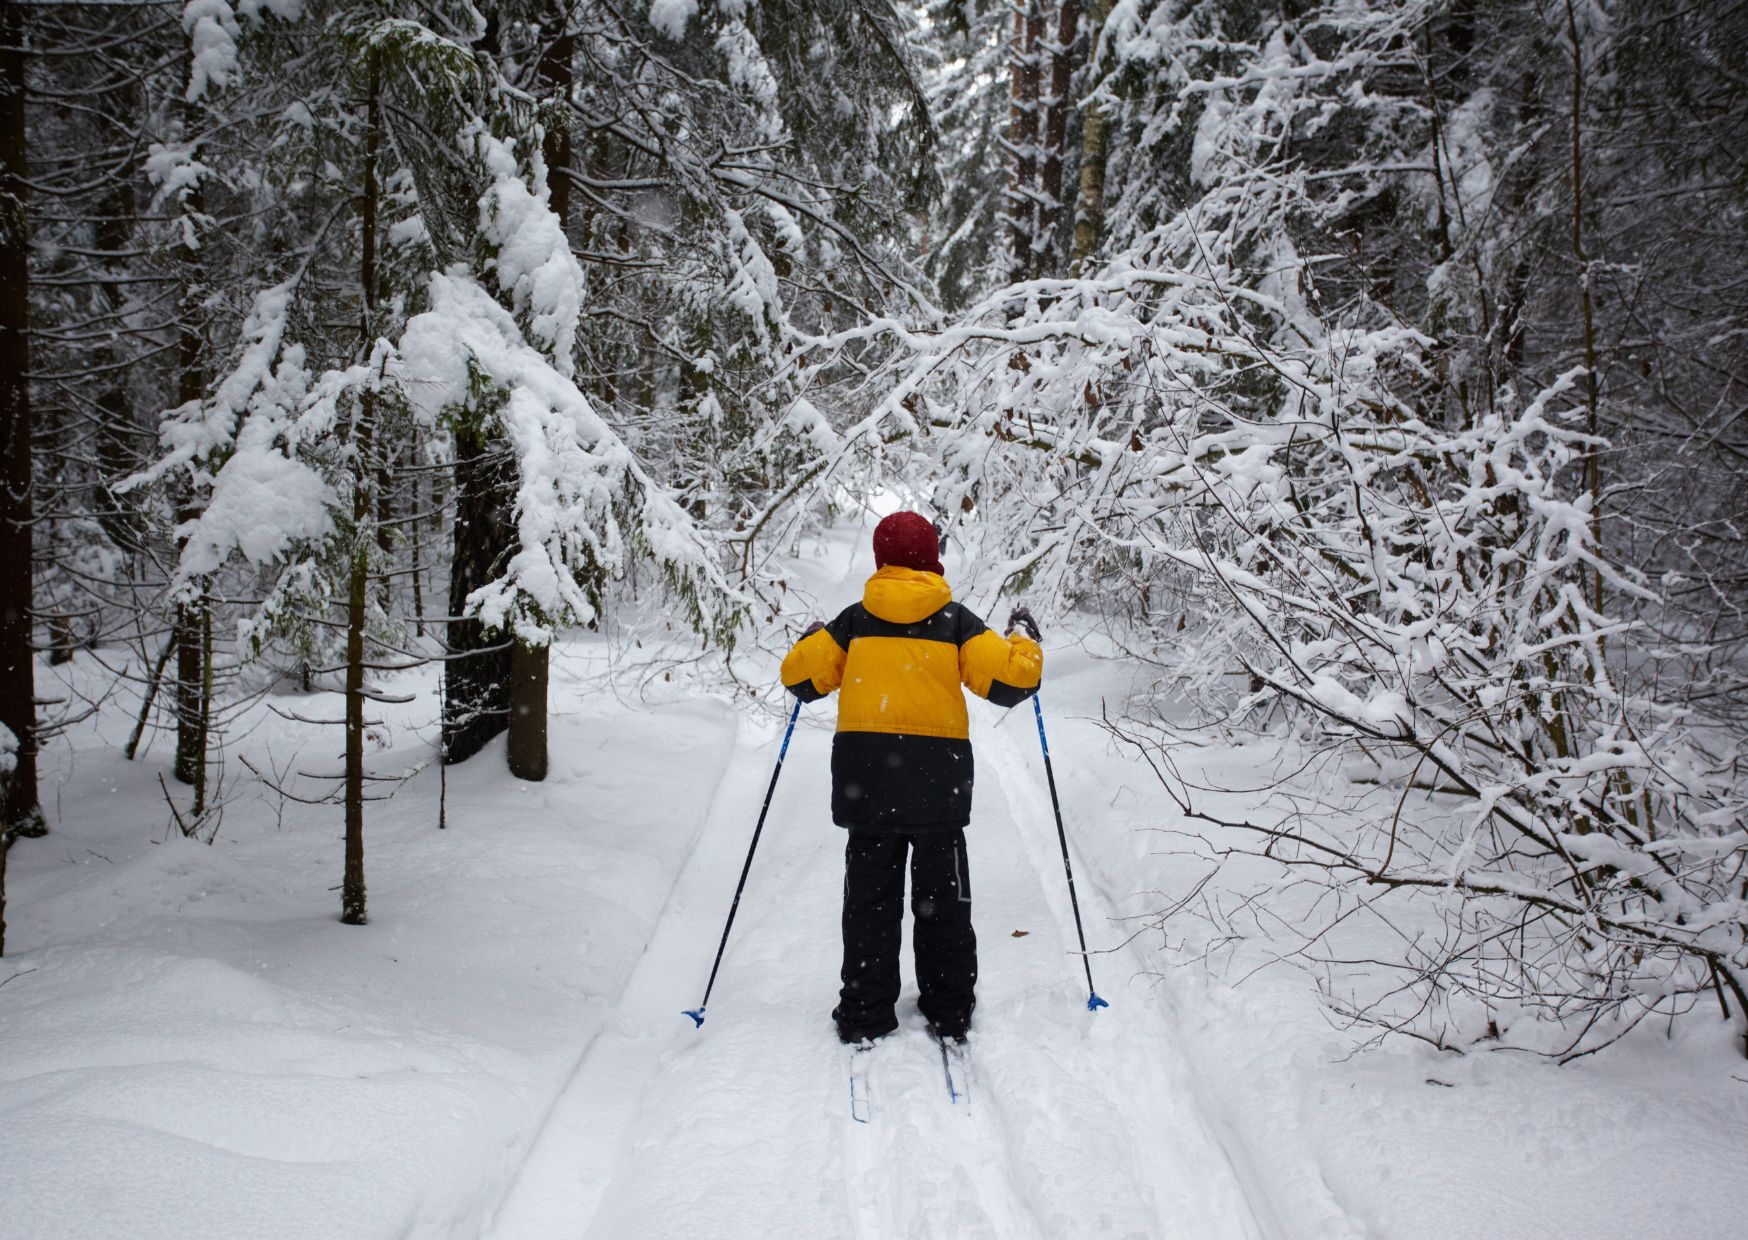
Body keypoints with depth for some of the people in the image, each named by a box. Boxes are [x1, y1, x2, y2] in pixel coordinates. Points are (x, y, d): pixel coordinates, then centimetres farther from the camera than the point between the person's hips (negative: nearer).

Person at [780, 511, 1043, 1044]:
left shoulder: (854, 621, 2)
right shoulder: (955, 621, -1)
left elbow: (801, 678, 4)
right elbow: (1011, 680, -6)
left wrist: (812, 639, 25)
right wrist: (1024, 639, 14)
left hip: (865, 776, 1)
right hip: (938, 779, -1)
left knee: (870, 897, 9)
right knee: (942, 898, 11)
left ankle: (866, 1012, 10)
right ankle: (949, 1011, 15)